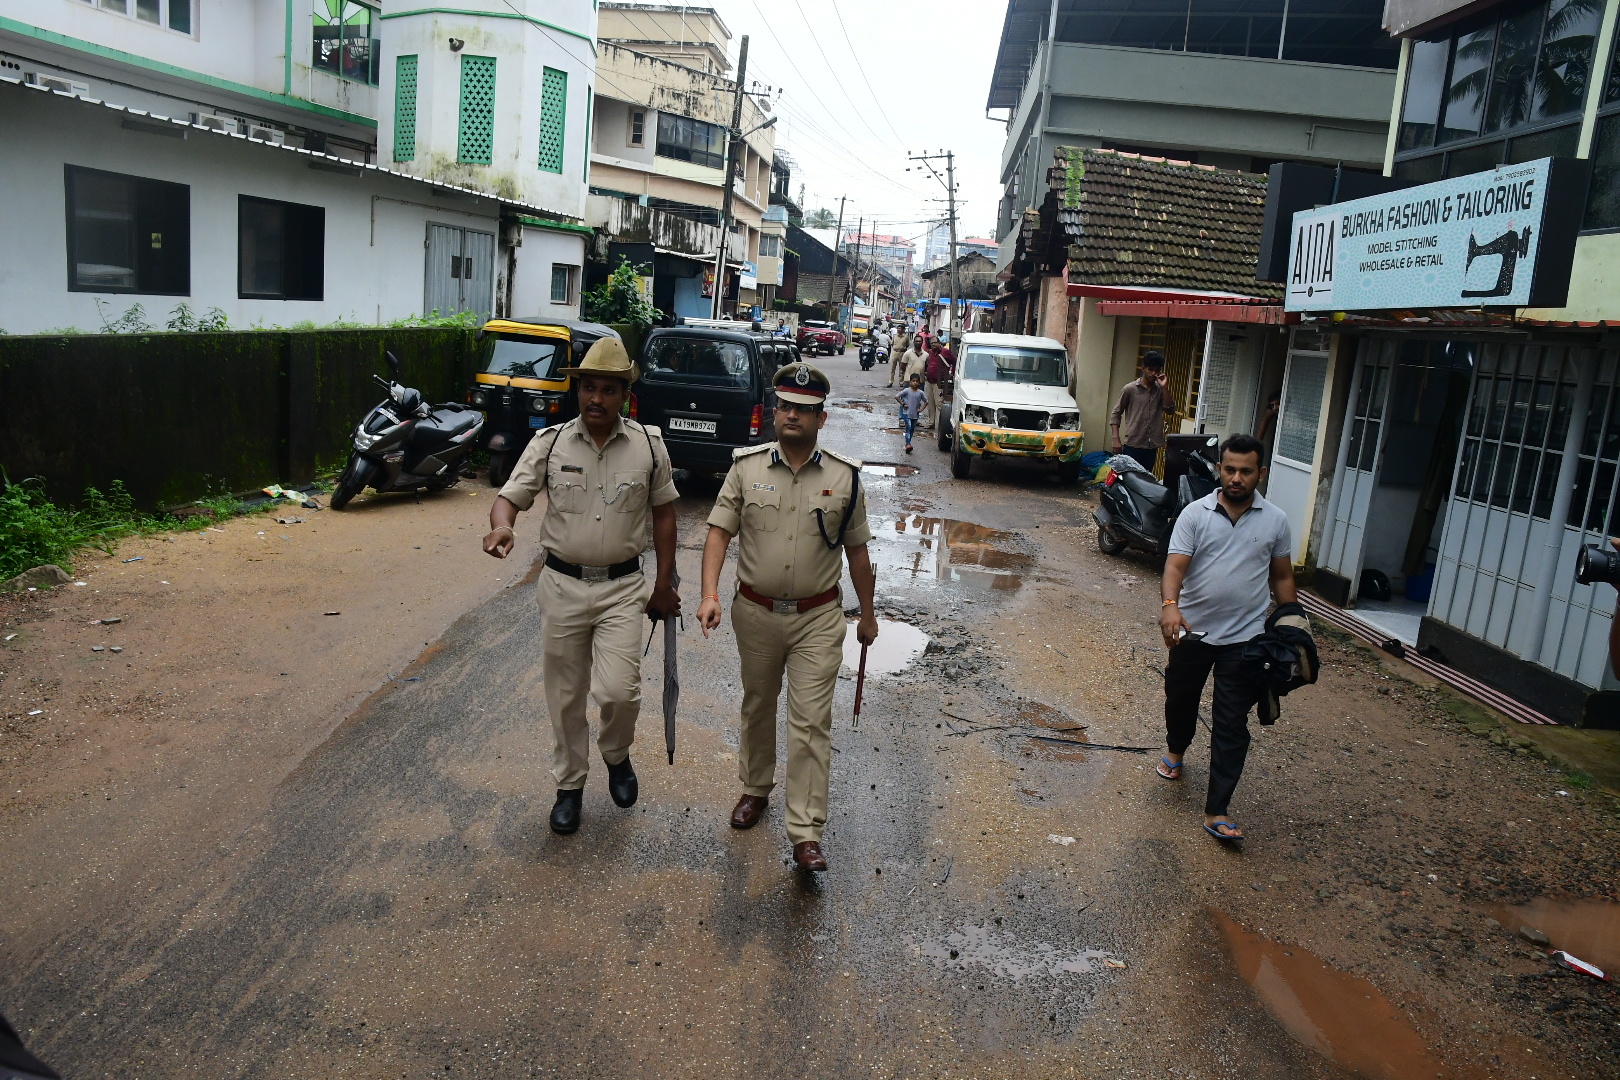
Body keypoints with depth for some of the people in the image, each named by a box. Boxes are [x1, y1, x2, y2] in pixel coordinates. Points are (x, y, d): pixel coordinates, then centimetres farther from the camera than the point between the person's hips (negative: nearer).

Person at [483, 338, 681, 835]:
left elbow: (663, 513, 6)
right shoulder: (550, 443, -3)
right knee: (565, 696, 11)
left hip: (623, 588, -1)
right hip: (563, 585, 1)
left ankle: (617, 754, 21)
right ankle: (569, 785, 31)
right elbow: (510, 497, -3)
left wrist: (663, 585, 6)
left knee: (618, 690, -13)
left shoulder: (649, 446, -3)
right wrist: (501, 525, -29)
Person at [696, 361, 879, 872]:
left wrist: (867, 614, 12)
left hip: (818, 618, -1)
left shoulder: (844, 477, -2)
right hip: (756, 613, 2)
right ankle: (755, 788, 42)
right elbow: (719, 532, -3)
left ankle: (806, 835, -1)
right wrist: (710, 594, -17)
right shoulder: (747, 467, -2)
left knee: (811, 723, -5)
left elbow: (857, 551, 6)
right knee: (757, 708, 19)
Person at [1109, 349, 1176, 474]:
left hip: (1151, 447, 4)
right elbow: (1116, 414, -1)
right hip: (1132, 445, -4)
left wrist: (1164, 387, -11)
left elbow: (1170, 410, -3)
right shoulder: (1130, 389, -4)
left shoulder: (1160, 390, 8)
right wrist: (1116, 439, -10)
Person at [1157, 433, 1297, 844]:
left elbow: (1282, 577, 9)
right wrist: (1170, 604, -35)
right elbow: (1176, 564, -16)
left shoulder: (1275, 521, 0)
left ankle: (1216, 812, 4)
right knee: (1179, 699, 21)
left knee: (1231, 726, -1)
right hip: (1192, 630, 0)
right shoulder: (1195, 514, -6)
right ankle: (1176, 749, 53)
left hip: (1244, 638, 0)